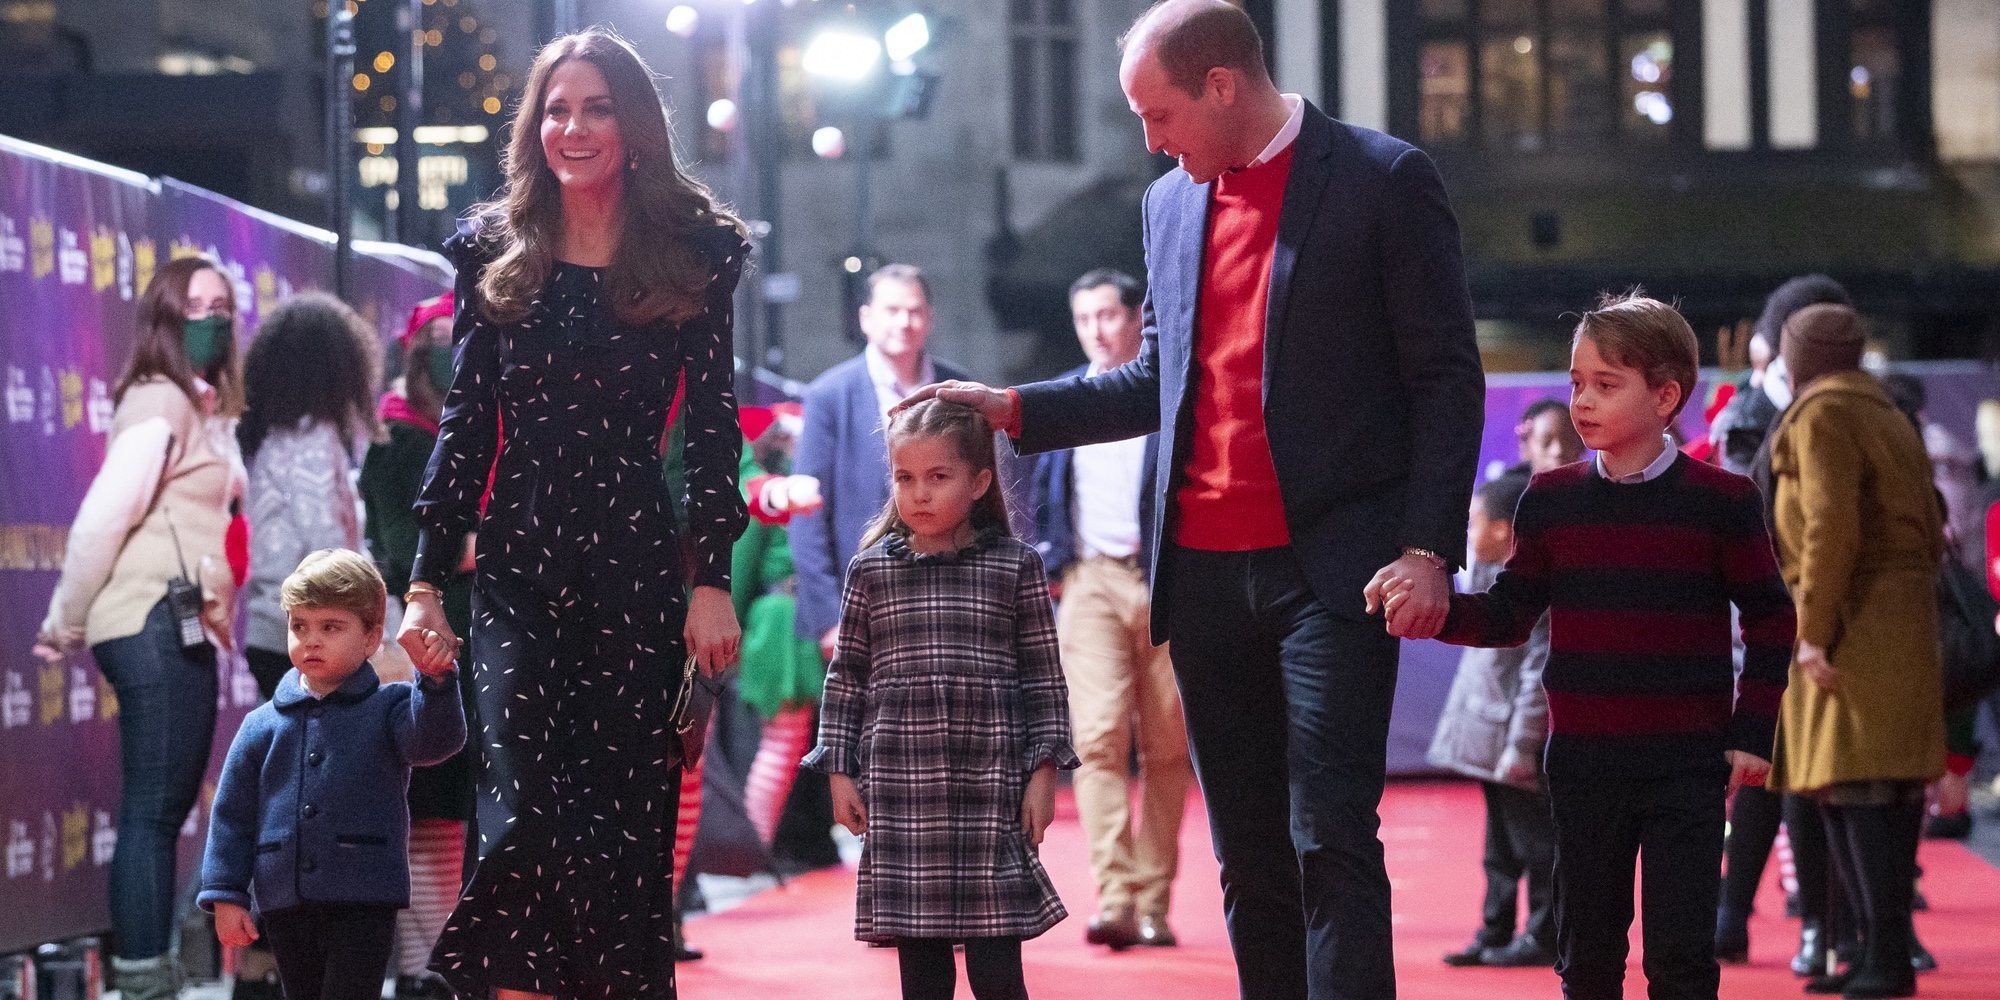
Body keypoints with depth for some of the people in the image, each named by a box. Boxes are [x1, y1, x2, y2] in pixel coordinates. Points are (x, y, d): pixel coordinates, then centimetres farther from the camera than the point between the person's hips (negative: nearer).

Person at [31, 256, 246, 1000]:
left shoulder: (202, 409, 22)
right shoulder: (160, 405, -9)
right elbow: (101, 519, -16)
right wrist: (65, 625, -8)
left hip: (183, 629, 10)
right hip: (156, 625, -10)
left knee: (167, 804, 12)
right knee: (152, 807, -9)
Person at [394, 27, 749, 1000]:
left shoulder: (693, 254, 4)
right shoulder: (497, 255, 9)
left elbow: (713, 425, 1)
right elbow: (464, 422, 8)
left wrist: (711, 579, -7)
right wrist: (424, 580, 2)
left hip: (638, 563, -1)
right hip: (515, 567, 1)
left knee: (625, 815, 0)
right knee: (525, 815, -9)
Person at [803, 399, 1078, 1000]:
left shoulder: (1016, 567, 3)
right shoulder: (871, 571, 7)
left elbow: (1044, 677, 5)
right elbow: (846, 676, 11)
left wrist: (1045, 770, -1)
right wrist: (839, 772, 6)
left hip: (990, 790, -2)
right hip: (899, 789, 2)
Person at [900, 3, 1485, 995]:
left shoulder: (1383, 178, -3)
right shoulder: (1171, 203, 15)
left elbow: (1447, 378, -5)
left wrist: (1428, 547, -13)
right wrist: (1016, 410, 13)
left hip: (1327, 567, -6)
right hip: (1204, 570, 6)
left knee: (1329, 840, -11)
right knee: (1247, 857, 8)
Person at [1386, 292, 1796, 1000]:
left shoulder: (1720, 501, -4)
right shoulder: (1551, 502, 5)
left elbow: (1770, 618, 2)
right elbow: (1509, 617, 7)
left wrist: (1751, 731, -3)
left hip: (1687, 763, -3)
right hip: (1584, 762, 3)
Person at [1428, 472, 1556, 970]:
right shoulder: (1494, 578, 13)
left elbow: (1537, 674, -21)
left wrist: (1522, 746, -22)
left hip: (1517, 741, -10)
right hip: (1490, 741, 10)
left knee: (1534, 841, -1)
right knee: (1500, 845, 14)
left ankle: (1544, 936, 5)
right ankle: (1494, 935, 20)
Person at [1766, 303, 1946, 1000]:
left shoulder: (1821, 416, -7)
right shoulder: (1888, 419, 22)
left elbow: (1831, 526, -19)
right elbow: (1930, 534, 20)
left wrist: (1813, 629, -19)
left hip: (1855, 629, -9)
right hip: (1899, 623, 9)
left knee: (1860, 788, -13)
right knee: (1839, 791, 9)